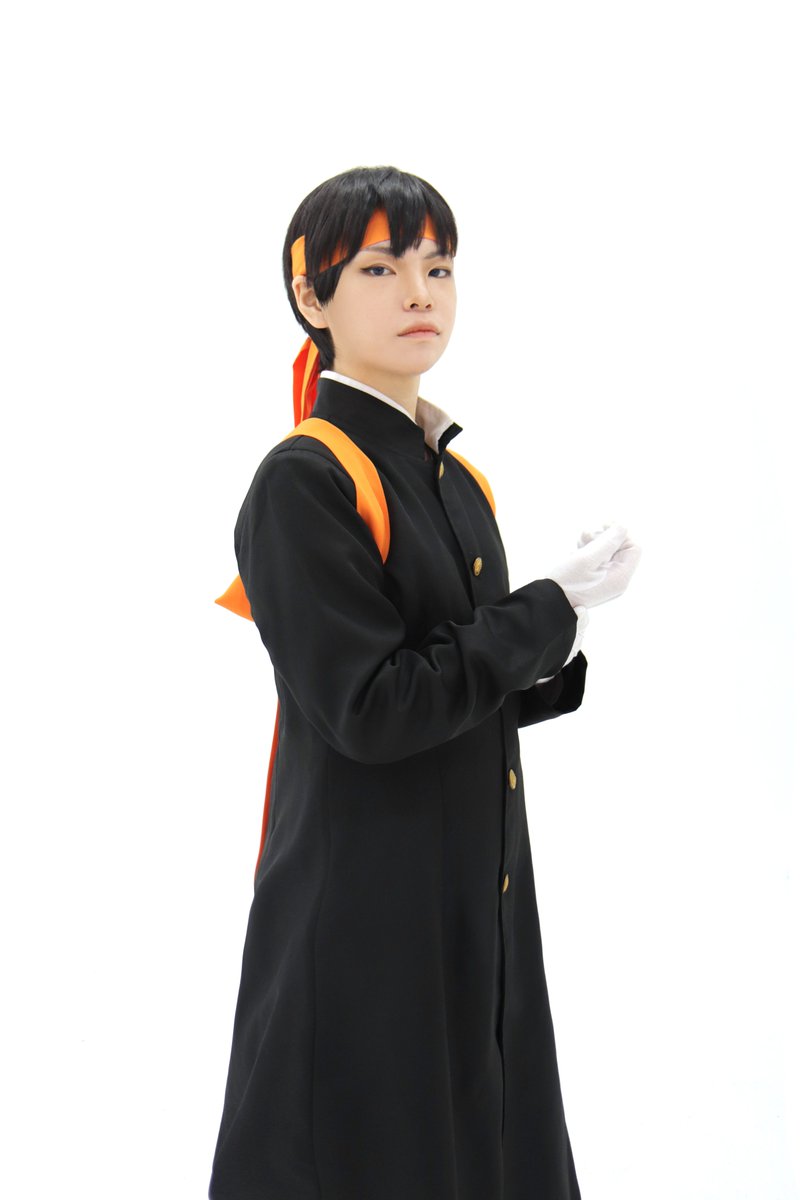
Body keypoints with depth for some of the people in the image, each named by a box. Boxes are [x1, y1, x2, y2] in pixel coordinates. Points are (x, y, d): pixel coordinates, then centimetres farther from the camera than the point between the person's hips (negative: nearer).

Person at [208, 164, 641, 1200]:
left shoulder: (458, 479, 10)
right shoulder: (302, 482, -14)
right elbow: (369, 710, -20)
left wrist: (551, 657, -5)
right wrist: (550, 610, -15)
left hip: (480, 907, 8)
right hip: (362, 912, -8)